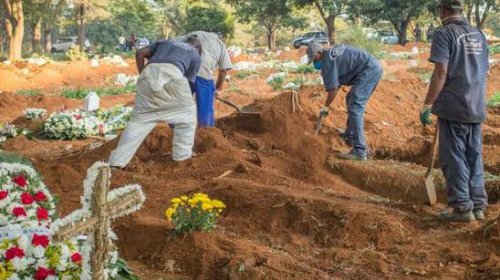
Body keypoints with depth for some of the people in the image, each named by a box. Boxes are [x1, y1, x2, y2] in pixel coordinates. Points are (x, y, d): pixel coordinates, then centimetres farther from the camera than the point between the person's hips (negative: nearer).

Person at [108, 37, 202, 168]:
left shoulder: (165, 42, 39)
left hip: (149, 72, 3)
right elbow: (189, 83, 27)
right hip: (172, 73, -3)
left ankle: (116, 162, 10)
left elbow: (140, 53, 24)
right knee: (187, 113, 19)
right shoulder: (195, 55, 31)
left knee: (139, 119, 12)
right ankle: (182, 156, 17)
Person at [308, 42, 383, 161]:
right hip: (375, 67, 10)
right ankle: (350, 136, 33)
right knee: (351, 100, 25)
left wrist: (326, 107, 3)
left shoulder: (327, 61, -8)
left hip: (368, 71, -10)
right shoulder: (333, 51, 20)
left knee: (355, 107, -13)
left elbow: (333, 89, -9)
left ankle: (359, 151, -18)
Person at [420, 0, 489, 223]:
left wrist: (427, 105, -12)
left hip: (453, 108, -6)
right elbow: (484, 73, 16)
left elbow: (440, 73, -16)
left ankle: (462, 208, 2)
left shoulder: (444, 34, -9)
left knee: (454, 159, 1)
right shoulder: (479, 35, 12)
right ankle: (478, 205, 16)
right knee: (474, 158, 12)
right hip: (477, 108, 6)